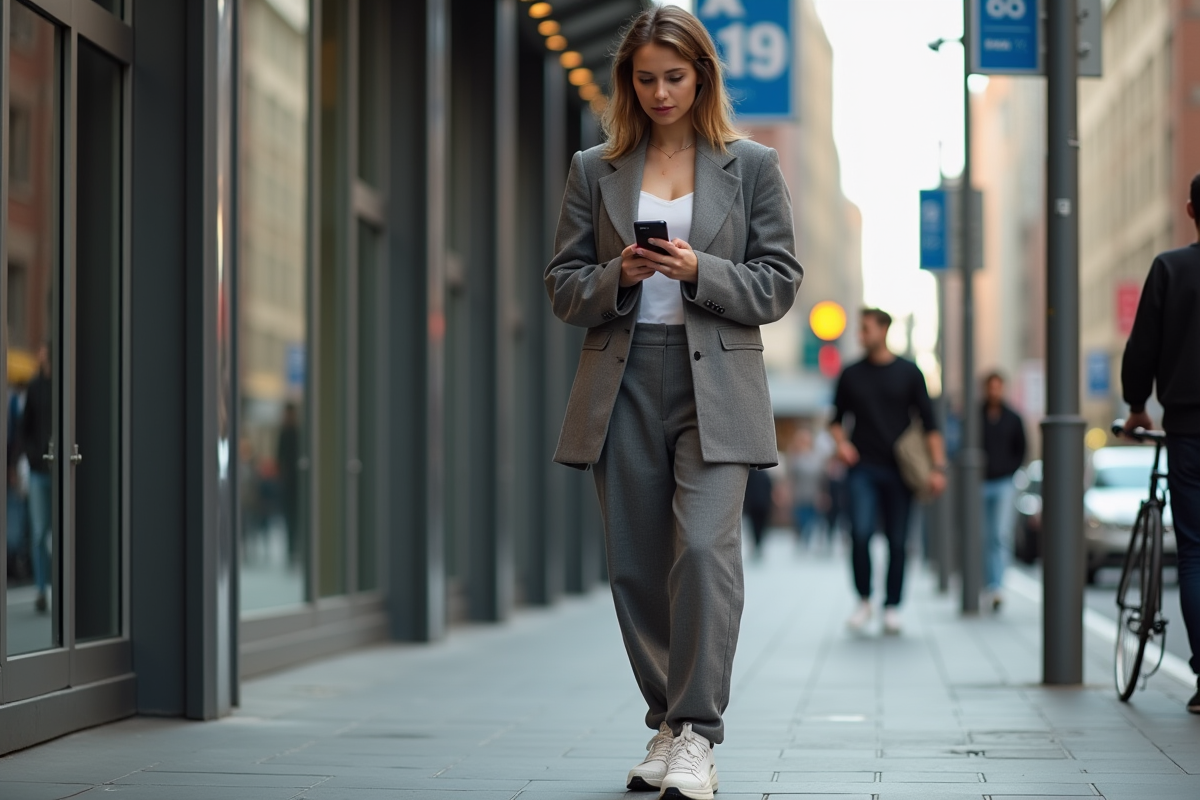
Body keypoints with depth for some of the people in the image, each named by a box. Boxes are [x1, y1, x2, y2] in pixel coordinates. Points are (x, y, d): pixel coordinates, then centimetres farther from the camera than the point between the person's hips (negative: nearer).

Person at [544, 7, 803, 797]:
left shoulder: (752, 166, 6)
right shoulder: (595, 170, 11)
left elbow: (779, 284, 3)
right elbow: (563, 287, 10)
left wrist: (700, 272, -13)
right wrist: (617, 276, -10)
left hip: (714, 384, -3)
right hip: (622, 384, 3)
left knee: (705, 546, -17)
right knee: (637, 564, 6)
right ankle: (668, 724, 19)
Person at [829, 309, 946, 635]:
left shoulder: (908, 373, 5)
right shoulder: (852, 374, 10)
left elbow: (928, 422, 3)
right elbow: (837, 418, 21)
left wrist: (938, 466, -5)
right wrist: (841, 442, 0)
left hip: (898, 470, 0)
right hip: (862, 467, 0)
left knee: (898, 541, 1)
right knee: (860, 533, -16)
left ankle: (892, 607, 11)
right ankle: (864, 601, -2)